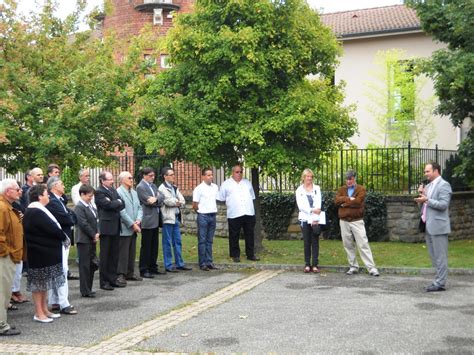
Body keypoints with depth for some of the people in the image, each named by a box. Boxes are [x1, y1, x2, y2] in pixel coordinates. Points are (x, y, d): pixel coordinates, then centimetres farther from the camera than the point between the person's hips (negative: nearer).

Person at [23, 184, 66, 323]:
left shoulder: (38, 210, 12)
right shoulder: (36, 213, -21)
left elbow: (52, 226, 8)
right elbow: (52, 228, -22)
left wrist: (62, 237, -4)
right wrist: (64, 237, -8)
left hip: (45, 252, 10)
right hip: (40, 253, -10)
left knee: (44, 281, 16)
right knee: (39, 282, 0)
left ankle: (44, 309, 25)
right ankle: (39, 313, 9)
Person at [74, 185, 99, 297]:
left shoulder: (91, 206, 13)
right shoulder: (79, 207, -12)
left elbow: (95, 220, 15)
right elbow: (84, 224, -18)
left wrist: (97, 233, 0)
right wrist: (94, 235, -12)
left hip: (92, 239, 8)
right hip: (84, 240, -8)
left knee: (92, 264, 11)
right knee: (85, 266, -1)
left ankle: (88, 289, 21)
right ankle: (85, 291, 6)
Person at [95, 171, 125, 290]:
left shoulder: (113, 190, 15)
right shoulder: (99, 192, -10)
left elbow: (122, 205, 11)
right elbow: (108, 205, -21)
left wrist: (117, 203, -9)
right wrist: (118, 202, -3)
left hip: (115, 226, 7)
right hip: (106, 227, -7)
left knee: (114, 254, 11)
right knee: (105, 255, 0)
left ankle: (113, 279, 20)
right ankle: (104, 282, 6)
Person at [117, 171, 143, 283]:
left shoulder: (134, 192, 16)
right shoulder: (118, 192, -11)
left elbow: (139, 208, 15)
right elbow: (122, 212, -16)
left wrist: (138, 220, -4)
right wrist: (132, 224, -15)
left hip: (134, 228, 8)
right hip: (124, 229, -8)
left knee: (132, 252, 12)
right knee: (123, 252, -4)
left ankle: (130, 273, 20)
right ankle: (120, 275, 1)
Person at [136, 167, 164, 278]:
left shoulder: (153, 185, 17)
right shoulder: (140, 187, -9)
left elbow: (162, 197, 5)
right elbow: (148, 201, -17)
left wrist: (156, 199, -12)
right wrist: (158, 202, -4)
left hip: (155, 220, 8)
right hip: (147, 221, -8)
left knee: (155, 245, 12)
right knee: (146, 246, -3)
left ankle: (153, 268, 20)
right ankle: (143, 270, 2)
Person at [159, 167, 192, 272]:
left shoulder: (174, 188, 17)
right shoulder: (162, 188, -8)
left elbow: (182, 201, 10)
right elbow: (168, 201, -18)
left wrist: (177, 203, -9)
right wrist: (177, 202, -2)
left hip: (176, 217, 8)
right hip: (168, 218, -8)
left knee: (177, 241, 11)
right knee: (168, 243, -2)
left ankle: (179, 263, 18)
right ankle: (168, 265, 3)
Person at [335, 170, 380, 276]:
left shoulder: (361, 189, 0)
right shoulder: (342, 190, 12)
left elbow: (358, 202, -17)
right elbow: (336, 200, -6)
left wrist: (345, 203, -7)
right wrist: (349, 198, -15)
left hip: (357, 221, -4)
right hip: (344, 221, 4)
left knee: (363, 244, -7)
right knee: (348, 245, 8)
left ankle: (372, 268, -6)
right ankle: (353, 267, 18)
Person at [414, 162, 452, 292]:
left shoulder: (444, 185, -8)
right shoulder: (428, 186, 17)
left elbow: (443, 204, -18)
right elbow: (422, 205, 19)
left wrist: (427, 200, -22)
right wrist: (421, 195, 2)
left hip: (438, 226, -9)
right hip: (428, 227, 9)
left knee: (440, 256, -4)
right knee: (434, 256, 12)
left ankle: (440, 283, -1)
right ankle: (439, 280, 18)